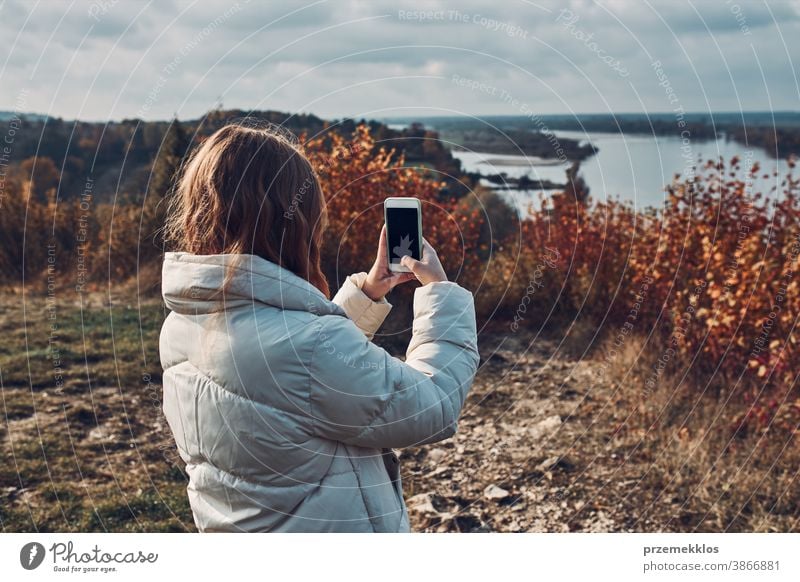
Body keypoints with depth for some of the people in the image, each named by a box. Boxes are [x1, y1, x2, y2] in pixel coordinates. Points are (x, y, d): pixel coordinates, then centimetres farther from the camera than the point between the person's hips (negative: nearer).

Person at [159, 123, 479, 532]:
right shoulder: (303, 343, -31)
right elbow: (432, 410, -18)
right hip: (331, 529, -7)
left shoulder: (181, 323, -5)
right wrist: (439, 291, -9)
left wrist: (365, 295, 4)